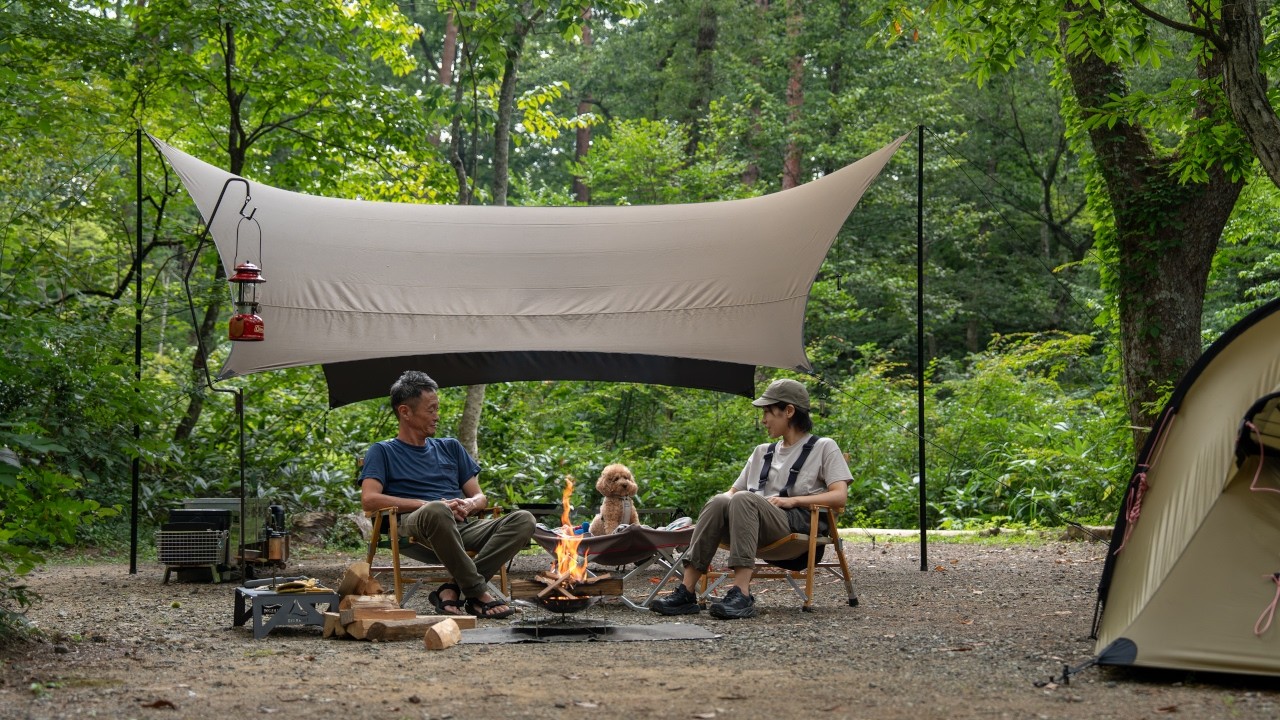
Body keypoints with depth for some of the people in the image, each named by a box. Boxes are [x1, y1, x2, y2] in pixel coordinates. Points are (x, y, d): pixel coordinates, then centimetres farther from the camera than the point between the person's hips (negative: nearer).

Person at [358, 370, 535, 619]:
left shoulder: (450, 447, 30)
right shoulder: (383, 452, 15)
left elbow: (481, 498, 25)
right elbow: (369, 499, -3)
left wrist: (468, 504, -2)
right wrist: (427, 504, -11)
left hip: (462, 527, 5)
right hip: (415, 529, -5)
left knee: (524, 519, -22)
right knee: (436, 511, -42)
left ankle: (454, 589, -29)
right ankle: (478, 592, -30)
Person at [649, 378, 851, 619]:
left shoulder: (823, 447, 13)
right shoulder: (762, 452, 31)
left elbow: (839, 497, -1)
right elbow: (733, 490, 28)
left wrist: (793, 500, -13)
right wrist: (725, 499, 3)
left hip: (796, 523, -5)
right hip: (752, 521, 5)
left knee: (743, 499, -34)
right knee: (718, 502, -28)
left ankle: (742, 594, -47)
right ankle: (686, 592, -37)